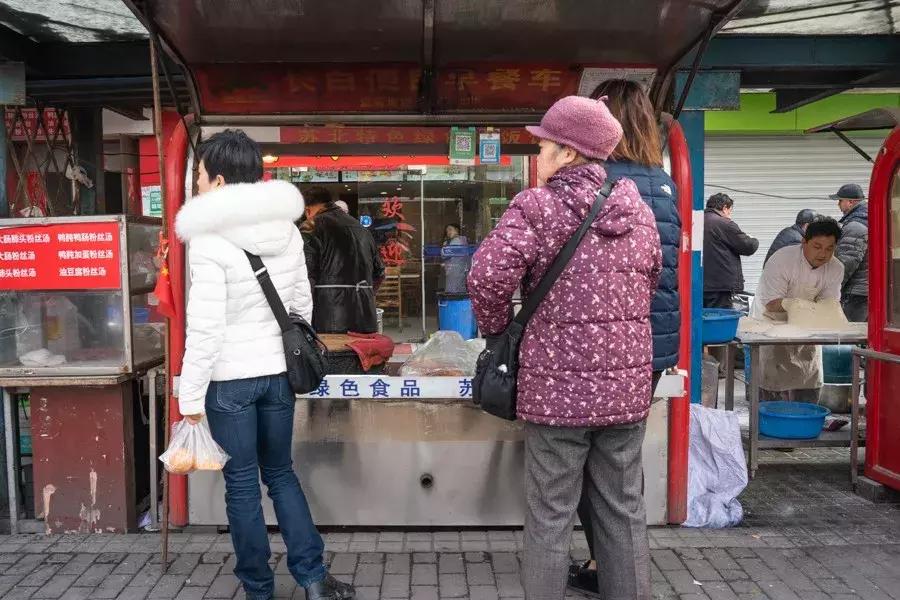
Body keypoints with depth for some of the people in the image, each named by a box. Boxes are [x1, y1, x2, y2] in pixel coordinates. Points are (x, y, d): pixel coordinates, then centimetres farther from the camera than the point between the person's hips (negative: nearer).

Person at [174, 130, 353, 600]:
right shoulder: (287, 230, 3)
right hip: (279, 372, 6)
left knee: (242, 485, 8)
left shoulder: (209, 242, -16)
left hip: (230, 380, -5)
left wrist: (191, 397, -11)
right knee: (281, 473, 19)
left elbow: (206, 330, -18)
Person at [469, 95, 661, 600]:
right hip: (627, 384, 5)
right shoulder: (639, 210, 8)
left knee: (551, 519, 7)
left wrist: (498, 330, -3)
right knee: (625, 513, 16)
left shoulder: (536, 207, -10)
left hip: (558, 386, -5)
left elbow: (488, 276, -21)